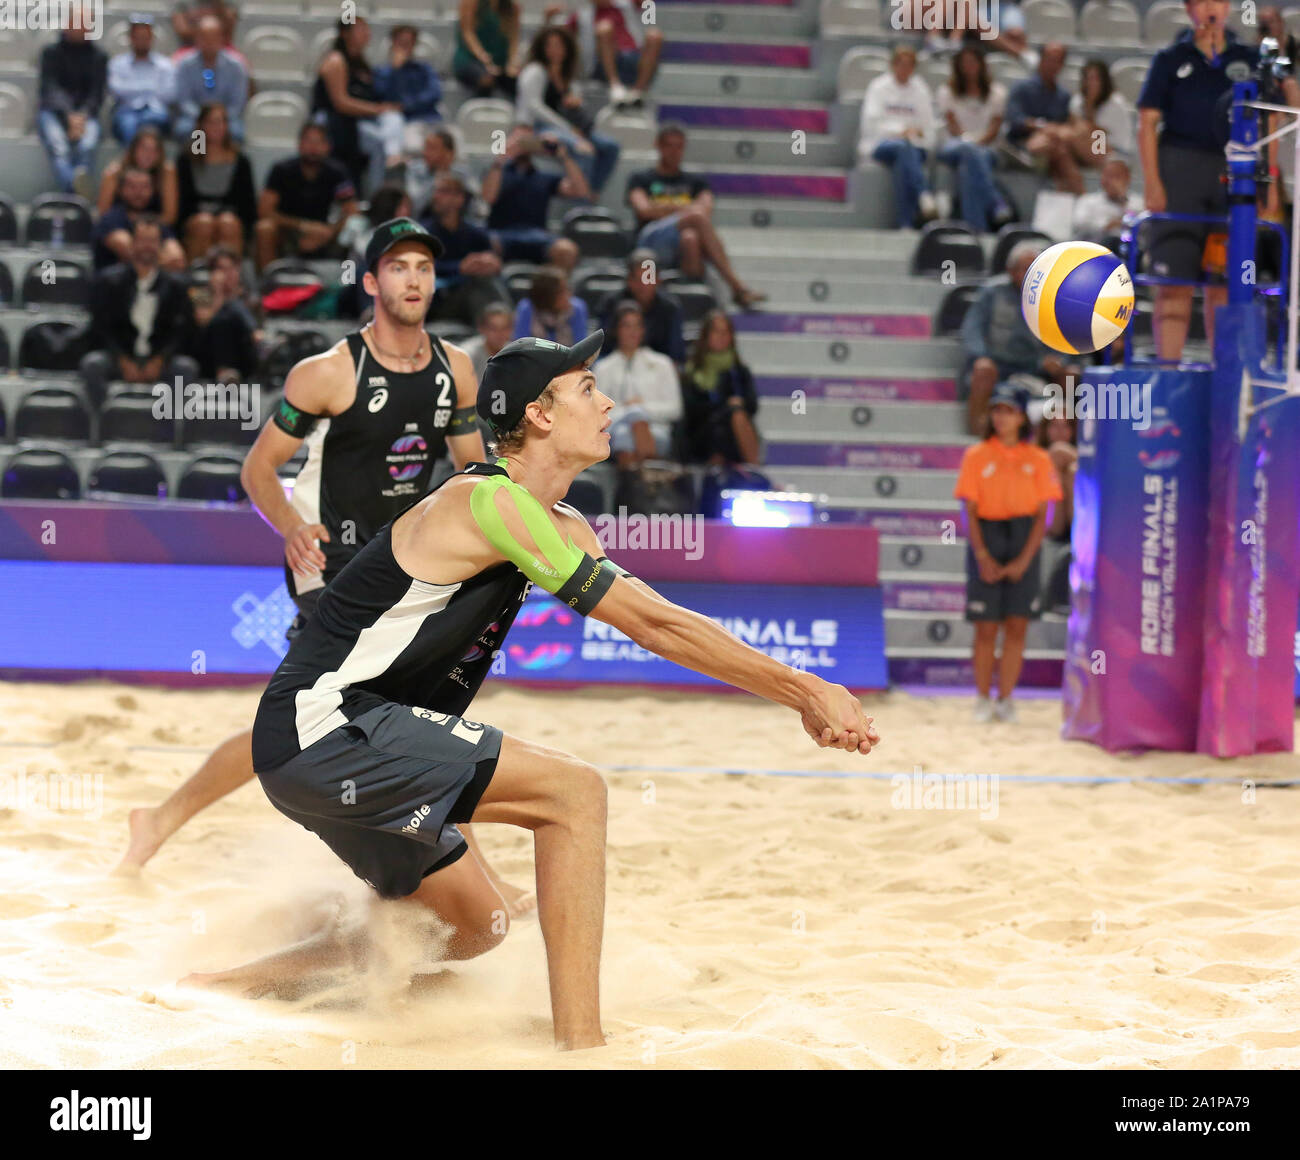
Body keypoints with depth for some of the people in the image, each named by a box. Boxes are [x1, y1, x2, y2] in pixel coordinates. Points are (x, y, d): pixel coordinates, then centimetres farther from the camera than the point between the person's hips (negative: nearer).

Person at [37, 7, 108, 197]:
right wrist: (68, 116, -20)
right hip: (54, 112, -2)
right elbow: (51, 89, -2)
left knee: (87, 146, -35)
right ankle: (74, 186, -65)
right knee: (58, 148, -36)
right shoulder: (51, 52, 13)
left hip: (86, 113, 2)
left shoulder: (98, 57, 17)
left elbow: (97, 92, 6)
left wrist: (82, 115, -15)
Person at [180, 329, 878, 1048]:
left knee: (474, 925, 20)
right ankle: (580, 1047, -22)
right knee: (573, 791, -18)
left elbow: (656, 628, 16)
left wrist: (800, 700, 6)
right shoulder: (489, 502, -17)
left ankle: (232, 985, 25)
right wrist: (802, 687, -14)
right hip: (325, 726, -10)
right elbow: (654, 623, -18)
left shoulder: (561, 527, 14)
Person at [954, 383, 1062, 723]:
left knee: (1017, 626, -2)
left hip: (1023, 542, 1)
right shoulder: (976, 456, 4)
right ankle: (983, 699, 8)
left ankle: (1005, 699, 6)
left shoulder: (1038, 459, 5)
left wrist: (1024, 560, -8)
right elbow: (970, 512, 1)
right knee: (986, 627, -1)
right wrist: (983, 557, -10)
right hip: (986, 539, -1)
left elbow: (1041, 515, 2)